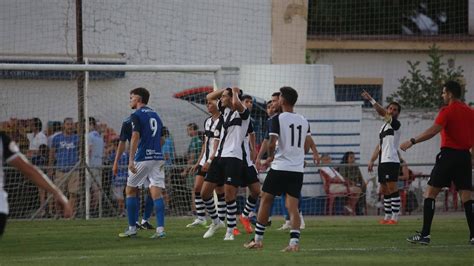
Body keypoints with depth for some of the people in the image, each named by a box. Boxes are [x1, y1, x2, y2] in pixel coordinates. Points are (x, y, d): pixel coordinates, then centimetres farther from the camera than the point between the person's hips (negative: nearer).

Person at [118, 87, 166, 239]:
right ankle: (160, 229, -15)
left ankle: (132, 228, 11)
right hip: (157, 158, 6)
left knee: (130, 191, 10)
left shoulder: (137, 115, -6)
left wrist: (131, 160, -21)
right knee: (156, 193, -2)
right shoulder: (155, 115, 17)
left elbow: (135, 137, -17)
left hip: (142, 158, -6)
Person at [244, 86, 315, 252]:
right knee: (293, 206, 1)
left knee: (266, 200, 9)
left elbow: (272, 143, -15)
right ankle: (294, 241, -13)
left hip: (280, 168, -4)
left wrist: (270, 157, 4)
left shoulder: (278, 119, -8)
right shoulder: (304, 121, 9)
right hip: (298, 168, 5)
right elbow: (306, 145, 13)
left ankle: (258, 240, 12)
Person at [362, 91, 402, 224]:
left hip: (391, 161, -9)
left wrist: (371, 100, -23)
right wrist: (372, 160, 18)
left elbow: (382, 112, -19)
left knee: (392, 188, -12)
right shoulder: (384, 126, 22)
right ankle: (387, 216, 15)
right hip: (382, 162, 9)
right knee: (384, 190, 10)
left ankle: (395, 217, -14)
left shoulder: (395, 124, -4)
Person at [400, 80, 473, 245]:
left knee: (430, 193, 0)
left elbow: (433, 131, -19)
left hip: (449, 154, -6)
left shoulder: (447, 111, -7)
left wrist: (412, 142, -17)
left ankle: (425, 234, -5)